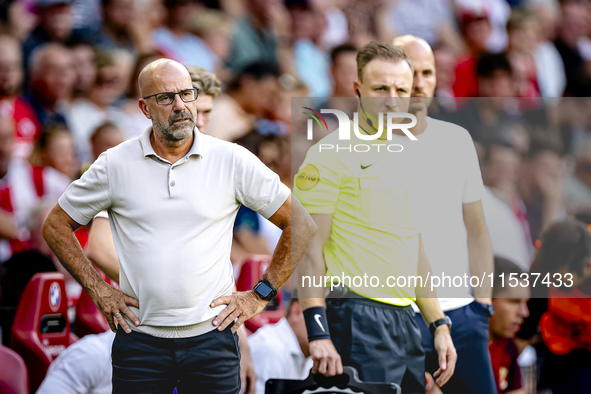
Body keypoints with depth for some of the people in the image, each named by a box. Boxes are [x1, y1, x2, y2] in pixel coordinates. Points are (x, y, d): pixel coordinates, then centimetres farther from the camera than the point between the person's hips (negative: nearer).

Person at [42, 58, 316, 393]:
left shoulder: (233, 161, 0)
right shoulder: (115, 164, 1)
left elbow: (301, 224, 5)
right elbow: (56, 226, 12)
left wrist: (260, 295, 1)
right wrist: (98, 289, 4)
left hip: (212, 337, 0)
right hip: (140, 337, 0)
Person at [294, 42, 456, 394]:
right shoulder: (331, 156, -7)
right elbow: (309, 249, -12)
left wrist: (440, 325, 19)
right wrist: (318, 333, -20)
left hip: (406, 322, 8)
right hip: (359, 322, -8)